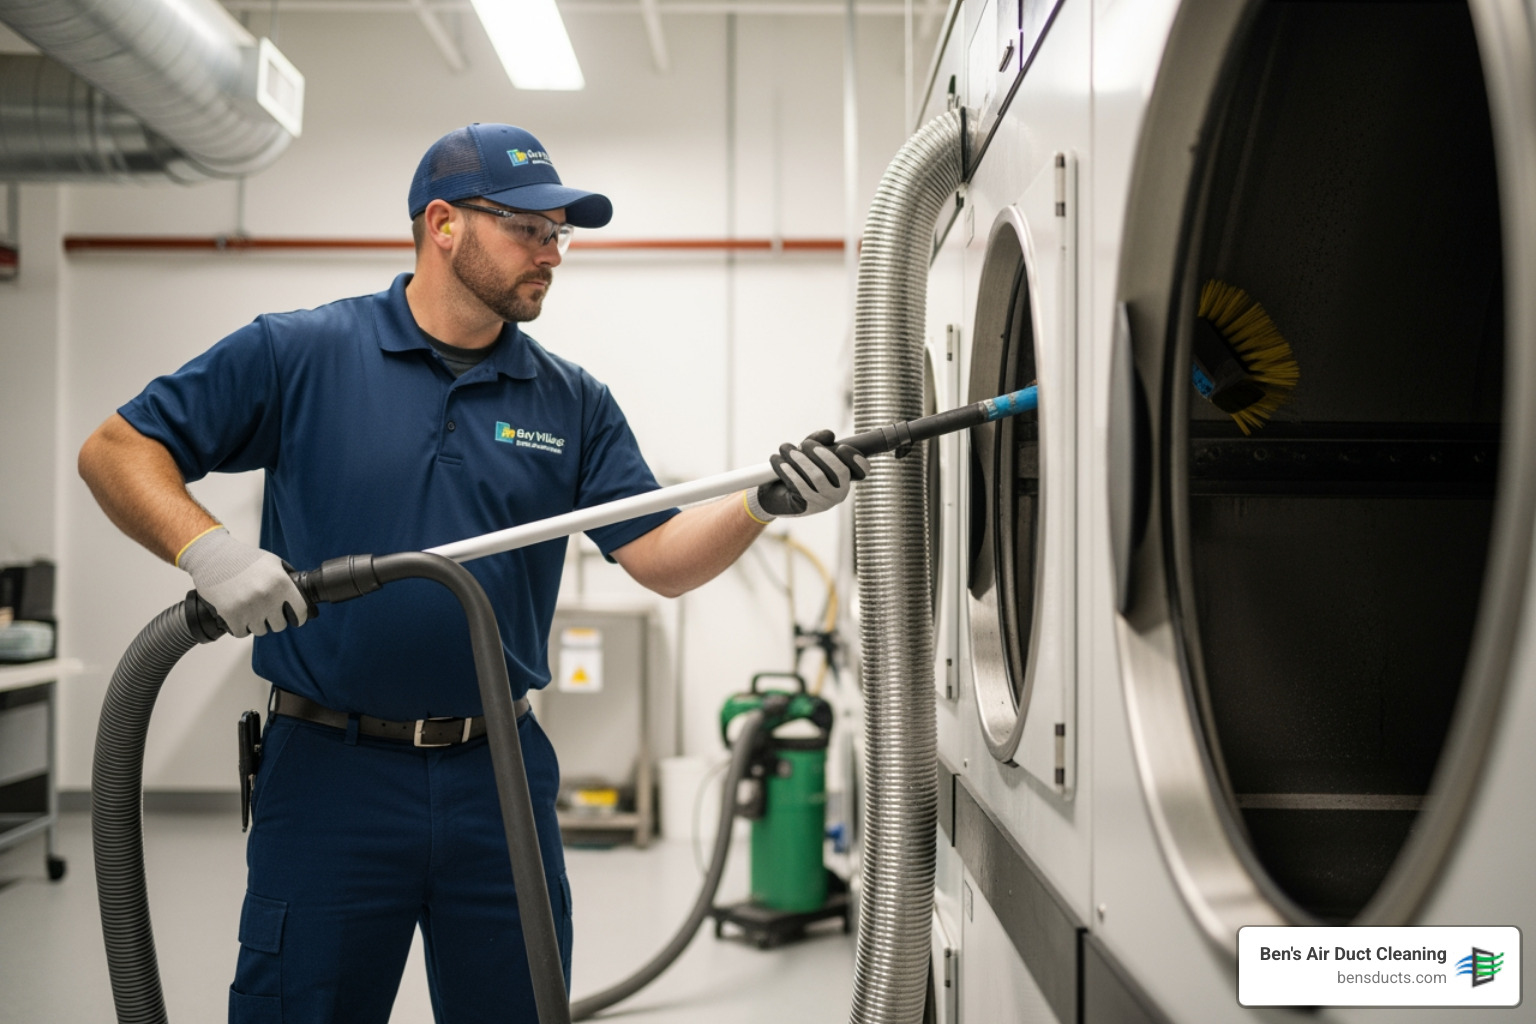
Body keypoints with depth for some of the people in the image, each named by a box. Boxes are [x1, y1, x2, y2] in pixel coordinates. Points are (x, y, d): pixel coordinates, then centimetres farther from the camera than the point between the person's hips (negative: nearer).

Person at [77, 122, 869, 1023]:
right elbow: (117, 450, -2)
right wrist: (208, 550, -20)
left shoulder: (572, 402, 6)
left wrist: (763, 505, -17)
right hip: (332, 771, -3)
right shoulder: (299, 354, -3)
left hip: (501, 775, 3)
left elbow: (663, 558, 1)